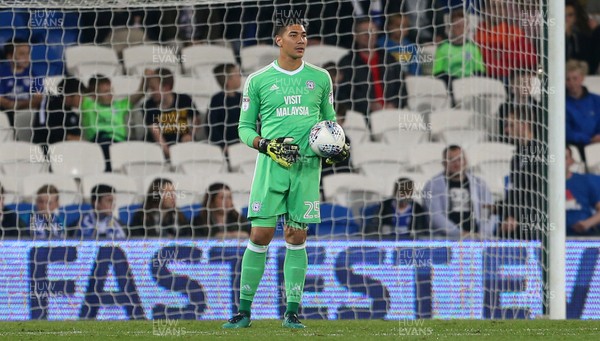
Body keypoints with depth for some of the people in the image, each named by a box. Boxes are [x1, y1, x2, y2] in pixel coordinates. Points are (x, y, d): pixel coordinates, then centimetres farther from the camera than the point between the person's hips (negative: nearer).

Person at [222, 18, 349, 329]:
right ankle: (244, 311, 0)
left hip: (307, 165, 2)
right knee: (260, 236, -6)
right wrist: (267, 146, -11)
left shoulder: (320, 78, 11)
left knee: (297, 237, 1)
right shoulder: (258, 81, 4)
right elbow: (245, 128, 7)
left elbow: (329, 120, 20)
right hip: (272, 165, -2)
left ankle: (292, 312, 5)